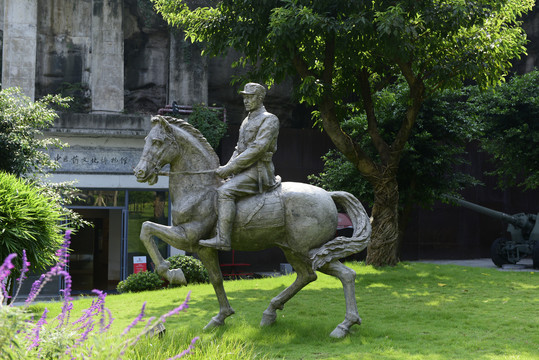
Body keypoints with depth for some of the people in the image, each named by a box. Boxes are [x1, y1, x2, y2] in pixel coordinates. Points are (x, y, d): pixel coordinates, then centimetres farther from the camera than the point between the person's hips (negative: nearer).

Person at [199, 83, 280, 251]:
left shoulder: (269, 120, -8)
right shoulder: (247, 121, 21)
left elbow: (257, 149, -18)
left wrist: (230, 168, -20)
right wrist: (226, 169, 5)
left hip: (258, 172, -10)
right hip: (243, 172, 10)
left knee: (225, 192, -29)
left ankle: (222, 239, -32)